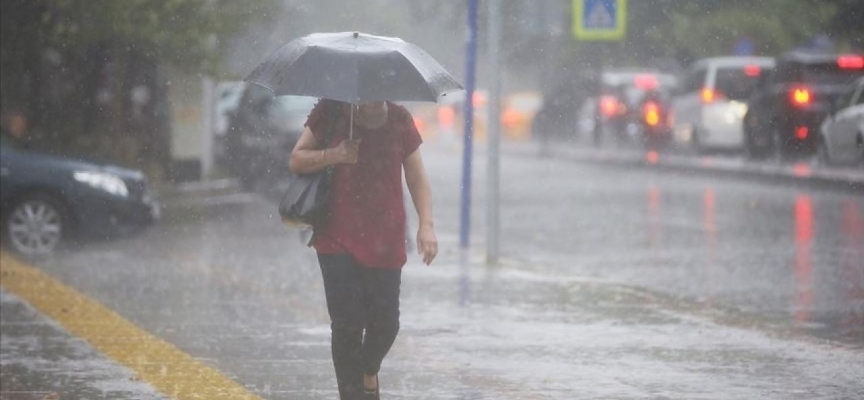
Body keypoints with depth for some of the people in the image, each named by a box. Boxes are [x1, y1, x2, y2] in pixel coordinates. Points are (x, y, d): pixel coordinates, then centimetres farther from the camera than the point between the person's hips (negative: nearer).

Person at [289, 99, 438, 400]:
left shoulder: (399, 121, 3)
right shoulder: (330, 113, -1)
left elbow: (417, 178, 6)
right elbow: (297, 161, 2)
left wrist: (426, 225, -6)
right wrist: (333, 155, -16)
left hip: (385, 242, 2)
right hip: (337, 239, -2)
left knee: (385, 323, 2)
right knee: (347, 324, -8)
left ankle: (368, 371, 35)